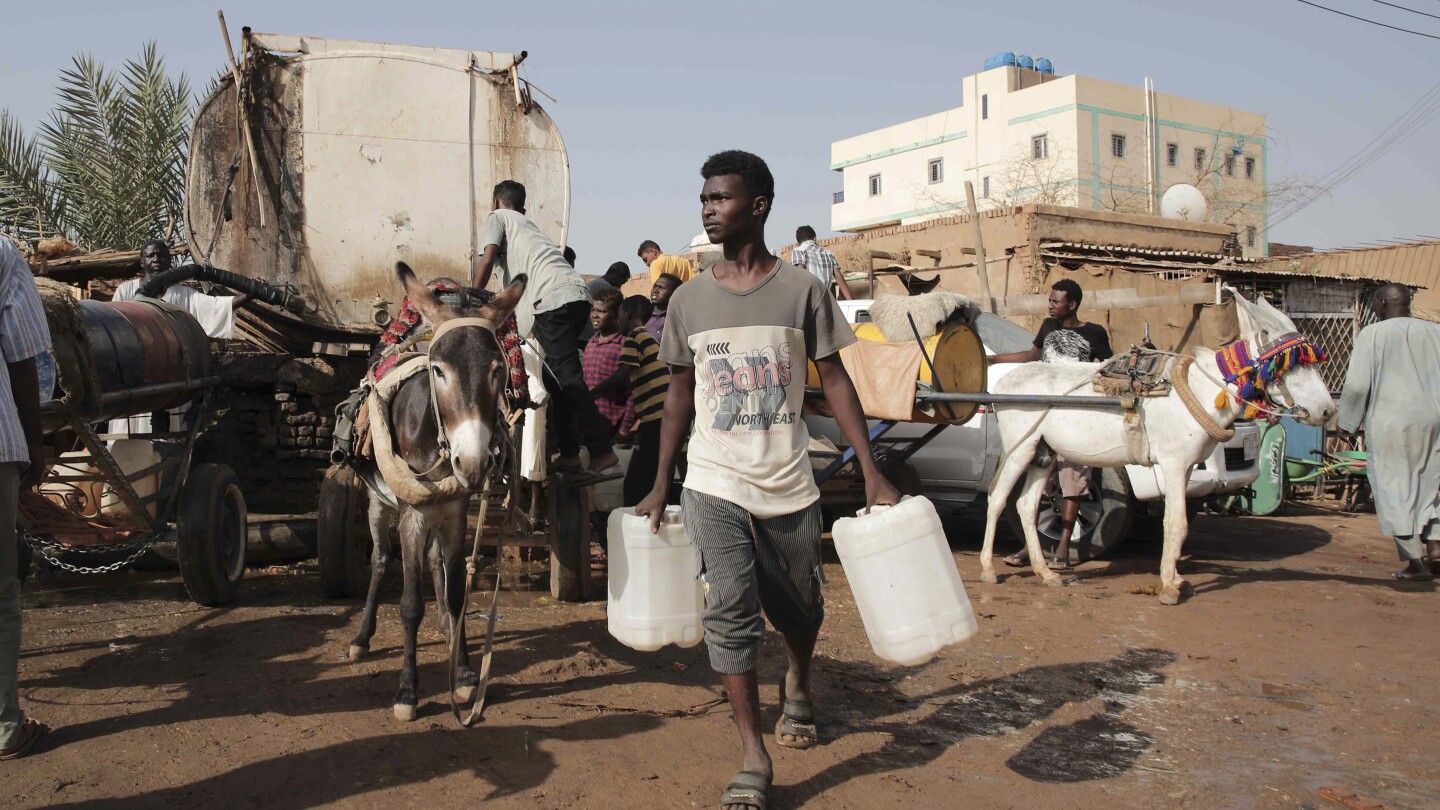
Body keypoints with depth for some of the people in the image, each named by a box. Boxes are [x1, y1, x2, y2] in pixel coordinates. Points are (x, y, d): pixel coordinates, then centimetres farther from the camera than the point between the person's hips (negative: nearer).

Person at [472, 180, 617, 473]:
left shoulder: (498, 217, 14)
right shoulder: (528, 224, 35)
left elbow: (487, 259, -1)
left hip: (554, 299, -8)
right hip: (578, 295, 8)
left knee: (567, 376, -9)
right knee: (557, 375, 13)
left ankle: (601, 450, -12)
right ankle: (569, 453, 14)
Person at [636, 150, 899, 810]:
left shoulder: (802, 290, -3)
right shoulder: (688, 300, 3)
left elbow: (834, 381, -1)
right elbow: (679, 394, 11)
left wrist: (872, 473, -8)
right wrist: (660, 484, 11)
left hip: (789, 487, 0)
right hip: (715, 486, 1)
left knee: (799, 609, 13)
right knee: (730, 611, -11)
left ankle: (797, 686, 47)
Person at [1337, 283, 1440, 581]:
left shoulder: (1371, 335, -5)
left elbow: (1357, 385, -9)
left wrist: (1346, 422, 3)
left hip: (1389, 423, -4)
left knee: (1395, 490, 3)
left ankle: (1415, 562, 4)